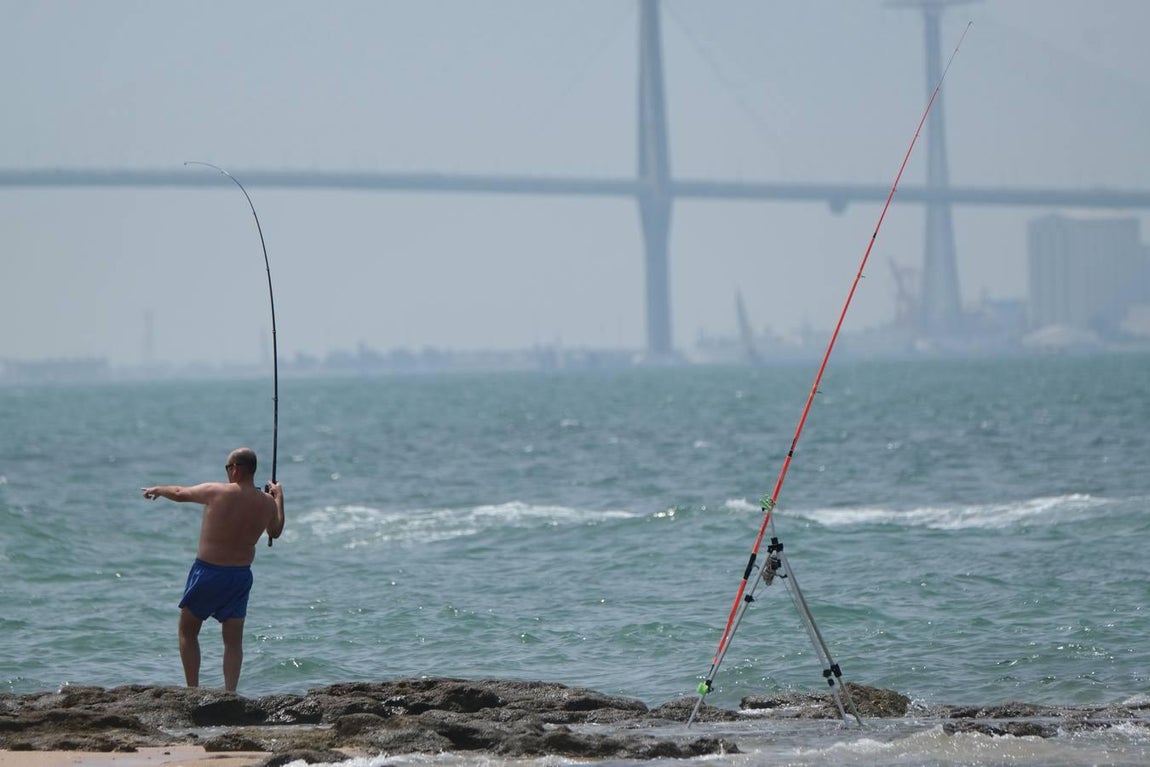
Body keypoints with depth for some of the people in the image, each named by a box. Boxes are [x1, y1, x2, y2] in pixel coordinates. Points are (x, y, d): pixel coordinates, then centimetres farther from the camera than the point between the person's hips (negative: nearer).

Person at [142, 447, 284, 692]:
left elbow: (179, 493, 5)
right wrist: (279, 498, 32)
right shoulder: (267, 503, -2)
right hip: (241, 575, 3)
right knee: (233, 640, 9)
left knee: (187, 632, 13)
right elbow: (275, 532, 19)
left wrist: (157, 490, 26)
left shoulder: (215, 492, -12)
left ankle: (192, 690, 9)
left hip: (208, 571, -3)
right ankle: (230, 693, 0)